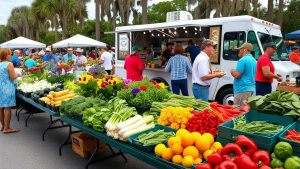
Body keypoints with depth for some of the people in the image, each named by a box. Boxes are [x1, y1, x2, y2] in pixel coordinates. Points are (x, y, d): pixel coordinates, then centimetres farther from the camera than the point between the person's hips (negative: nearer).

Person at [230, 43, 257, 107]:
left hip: (242, 89, -9)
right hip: (251, 89, 9)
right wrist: (235, 71, 23)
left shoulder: (243, 60, -14)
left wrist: (232, 71, 1)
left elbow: (237, 75, -19)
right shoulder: (254, 60, 15)